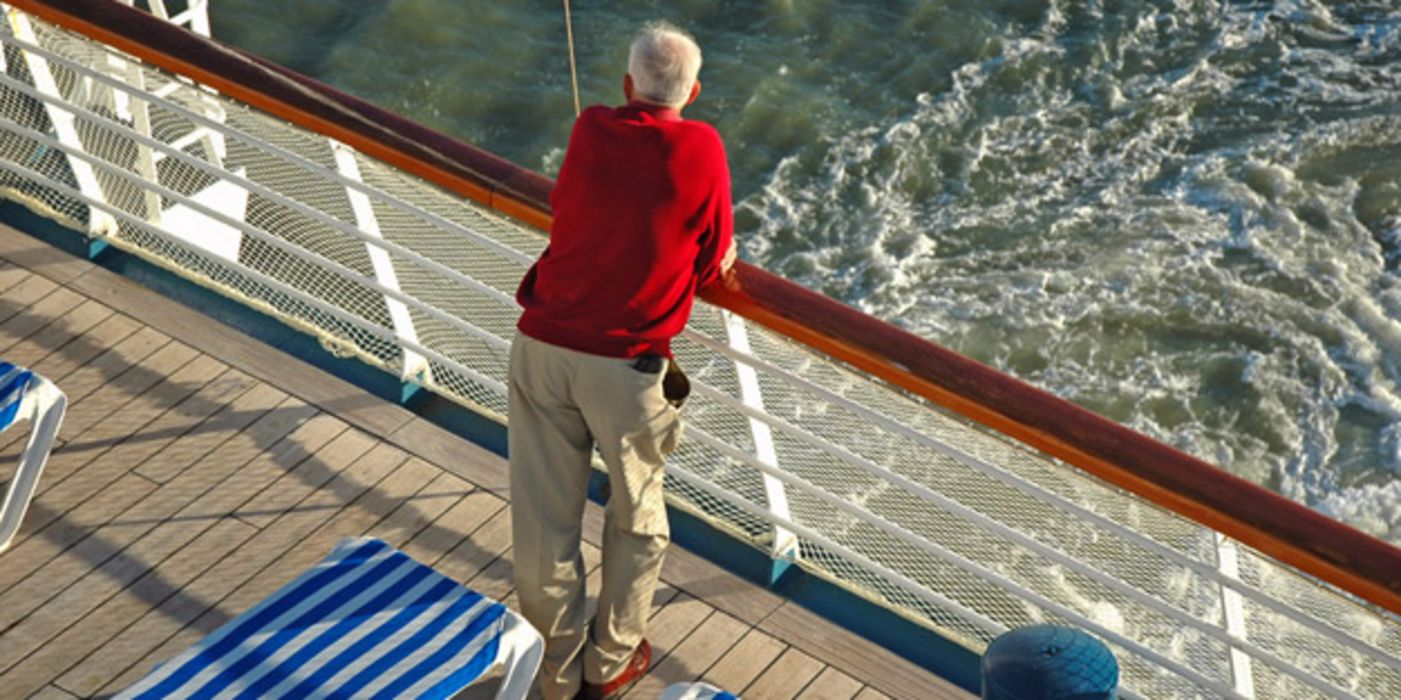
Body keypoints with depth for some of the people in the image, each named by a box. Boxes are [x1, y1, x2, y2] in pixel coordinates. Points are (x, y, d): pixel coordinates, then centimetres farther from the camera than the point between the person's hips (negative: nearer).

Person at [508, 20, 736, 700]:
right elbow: (712, 265, 3)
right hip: (625, 363, -2)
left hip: (542, 345, 2)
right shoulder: (702, 149, -6)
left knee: (542, 518, 11)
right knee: (635, 518, 19)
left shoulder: (590, 130, 1)